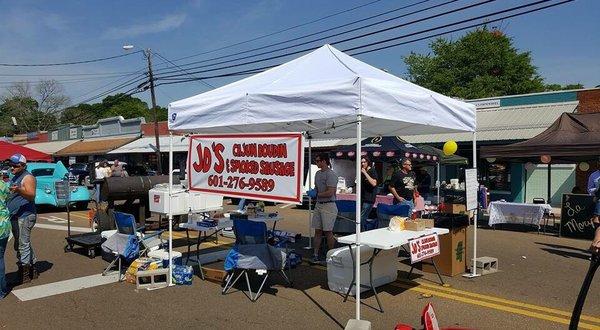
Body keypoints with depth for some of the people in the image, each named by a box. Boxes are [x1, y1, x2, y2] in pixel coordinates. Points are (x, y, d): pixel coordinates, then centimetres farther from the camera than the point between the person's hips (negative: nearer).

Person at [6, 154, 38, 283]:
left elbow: (31, 196, -25)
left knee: (23, 245, -8)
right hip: (15, 217, 10)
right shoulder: (14, 178, 19)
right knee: (22, 244, 15)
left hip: (25, 216, -10)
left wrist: (19, 190, -40)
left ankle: (24, 274, -3)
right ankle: (32, 270, 25)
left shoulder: (27, 177, -10)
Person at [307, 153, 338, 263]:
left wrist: (317, 194, -15)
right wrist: (313, 191, 3)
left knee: (328, 232, -1)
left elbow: (330, 192, -21)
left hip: (328, 206, -8)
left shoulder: (331, 174, -15)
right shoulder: (318, 173, 14)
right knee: (317, 231, 10)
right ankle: (316, 254, 16)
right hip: (318, 205, 8)